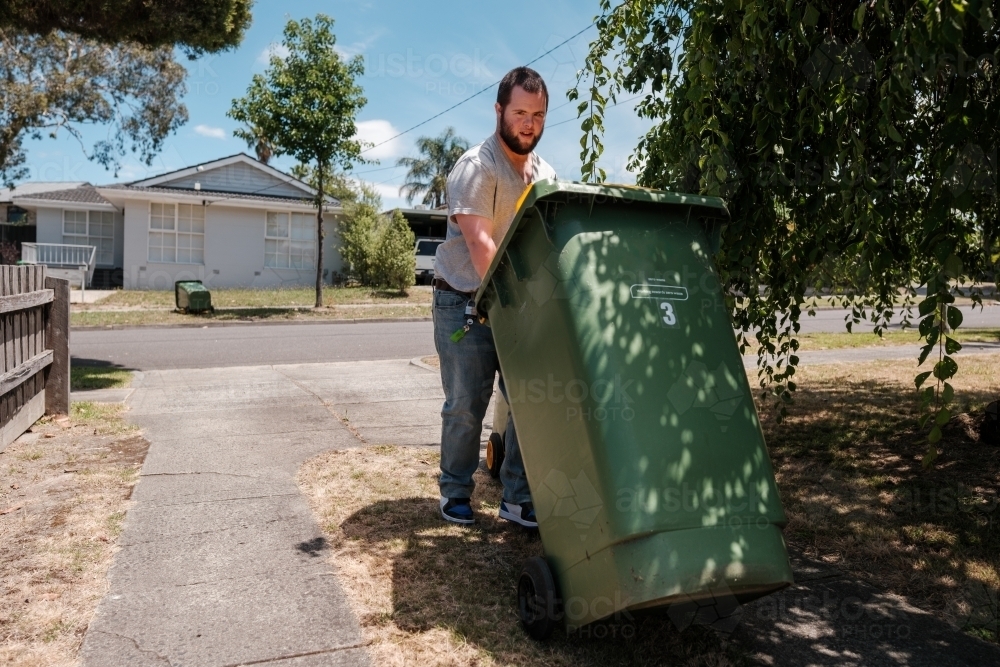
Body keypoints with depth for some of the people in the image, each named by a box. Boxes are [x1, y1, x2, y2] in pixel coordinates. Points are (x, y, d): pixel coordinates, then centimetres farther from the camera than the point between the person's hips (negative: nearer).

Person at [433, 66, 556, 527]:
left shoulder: (546, 174, 9)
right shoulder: (476, 167, -13)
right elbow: (480, 244, -23)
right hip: (465, 303, -5)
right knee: (466, 404, 2)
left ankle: (519, 498, 14)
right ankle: (456, 491, 22)